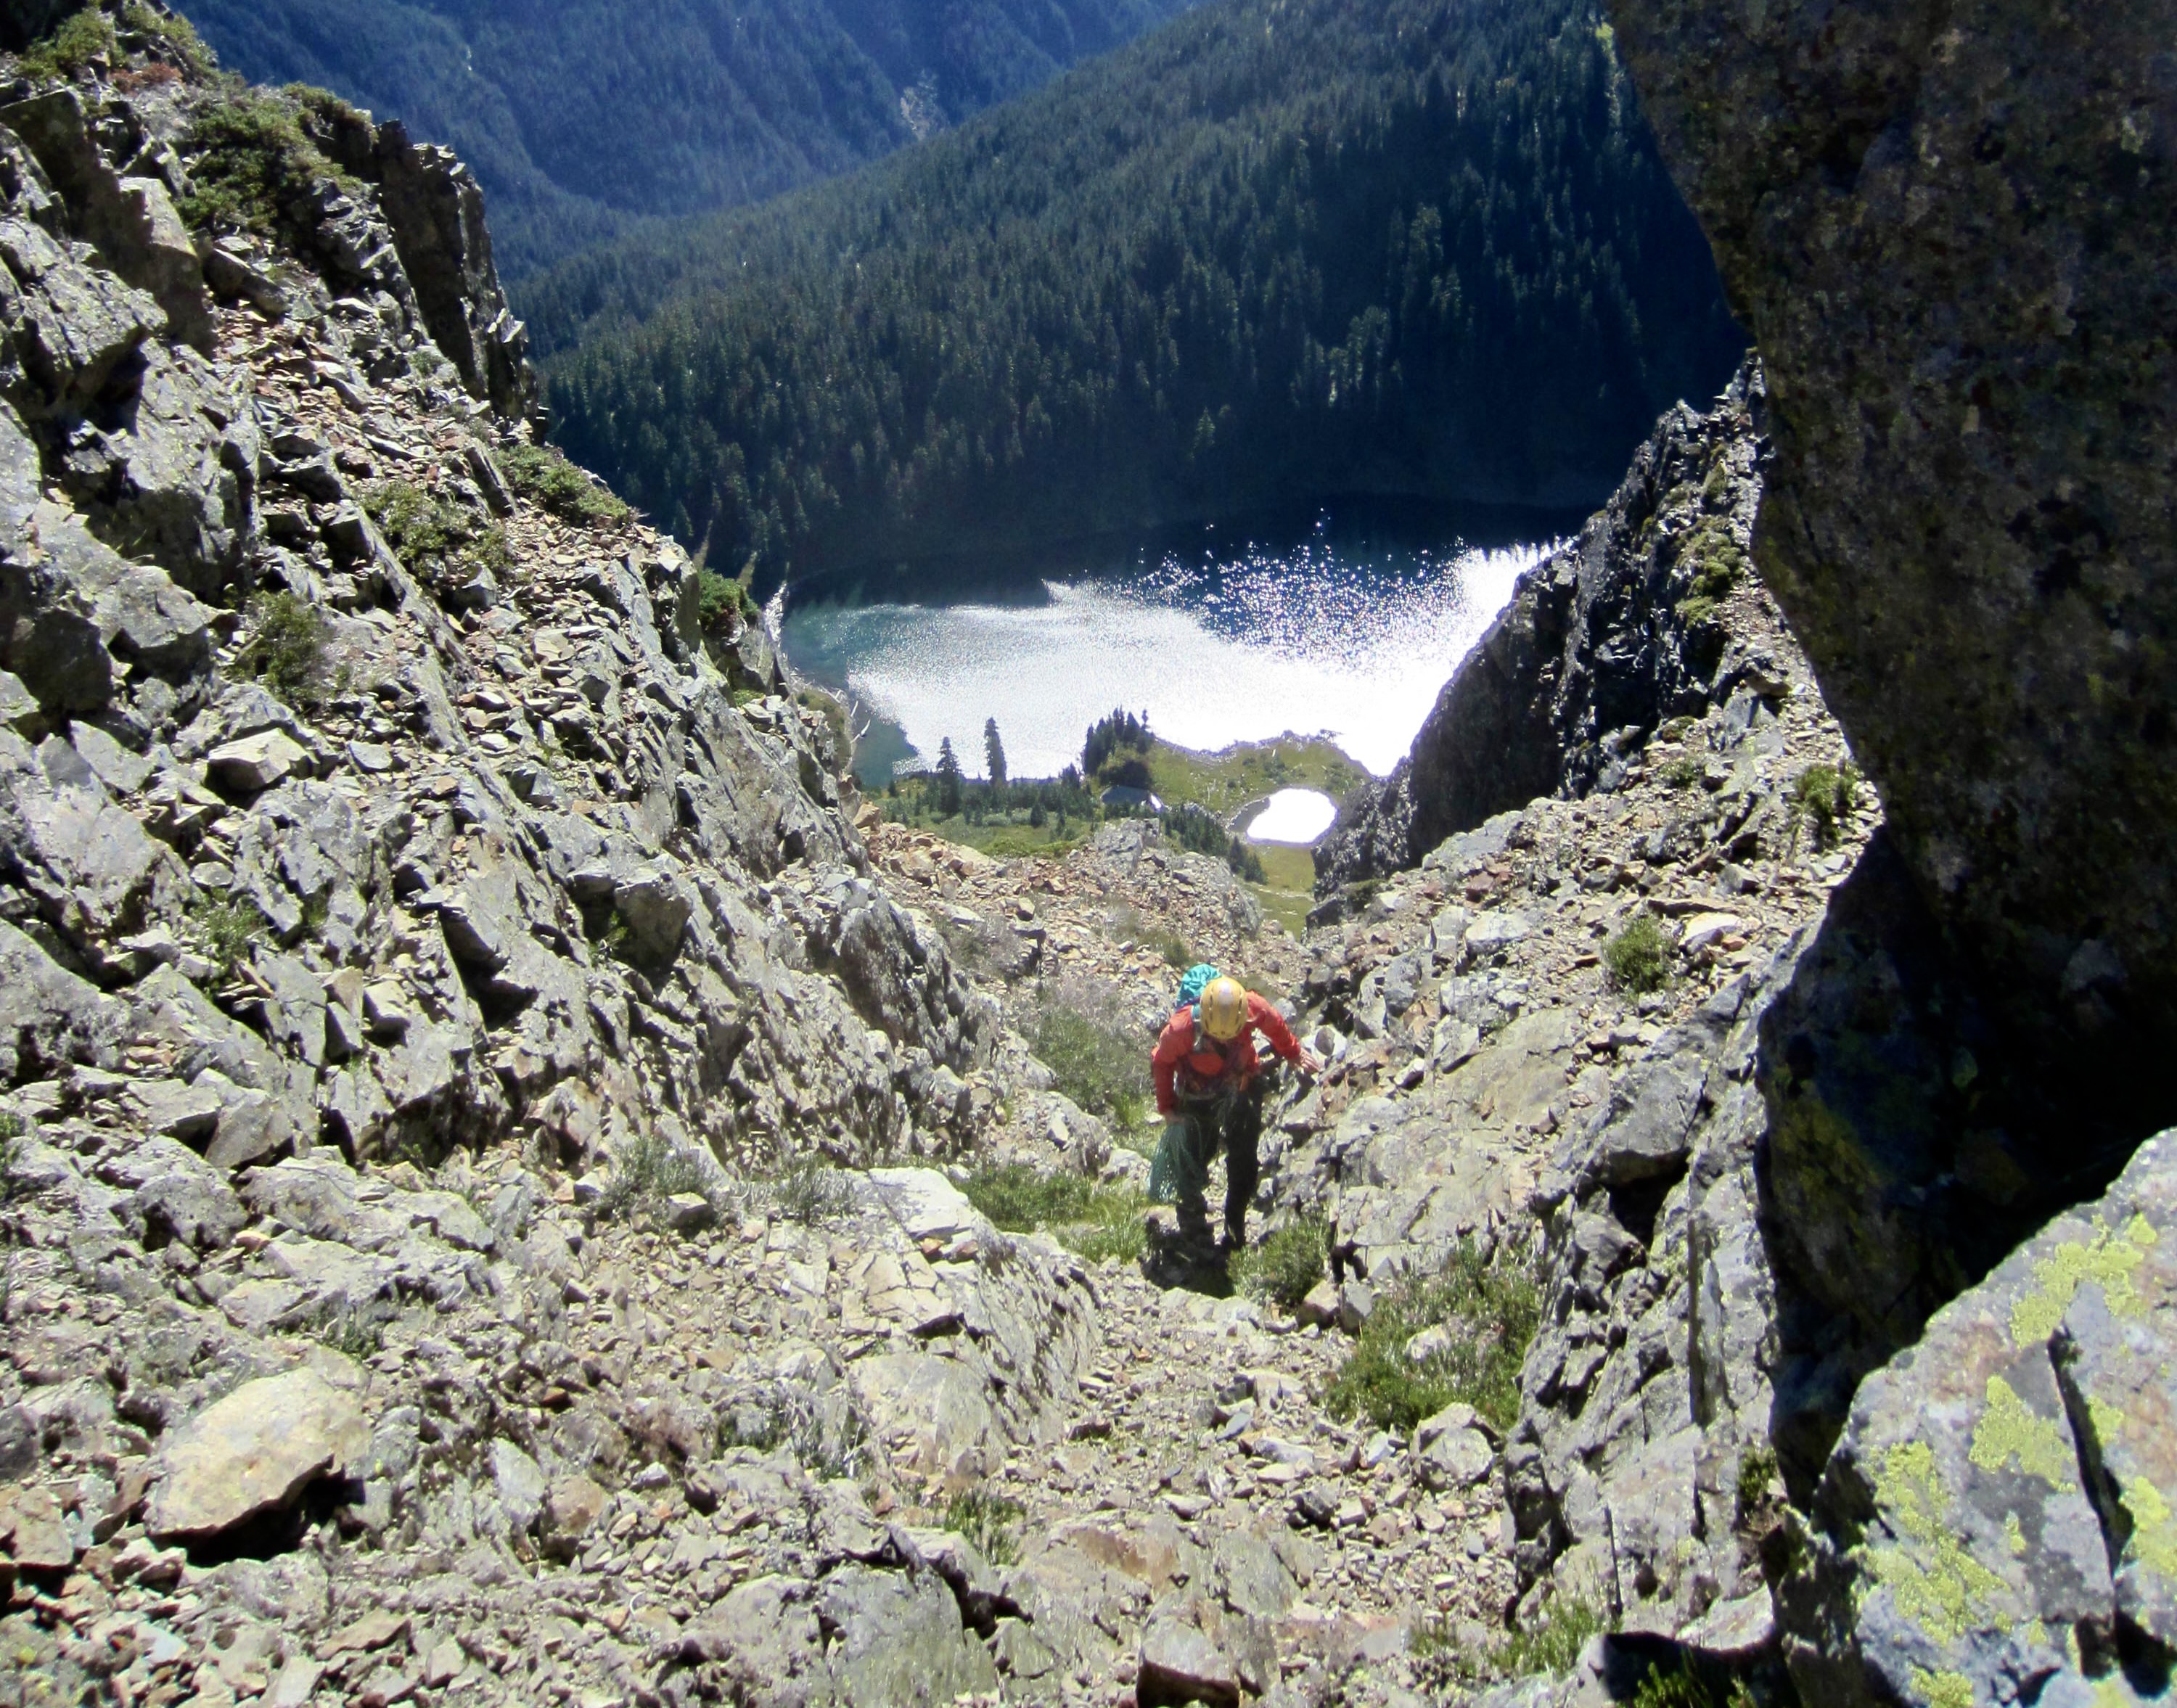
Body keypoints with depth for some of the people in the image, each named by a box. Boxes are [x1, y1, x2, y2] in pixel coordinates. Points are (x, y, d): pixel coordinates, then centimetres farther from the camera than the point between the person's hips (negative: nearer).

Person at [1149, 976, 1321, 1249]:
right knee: (1192, 1159, 4)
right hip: (1198, 1094, -2)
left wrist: (1295, 1053, 13)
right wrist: (1166, 1107, -6)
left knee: (1244, 1160, 6)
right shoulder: (1181, 1028, -35)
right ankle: (1192, 1219, 32)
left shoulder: (1253, 1008, -30)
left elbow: (1276, 1026, -4)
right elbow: (1162, 1063, -14)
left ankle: (1235, 1224, 26)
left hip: (1242, 1088, 2)